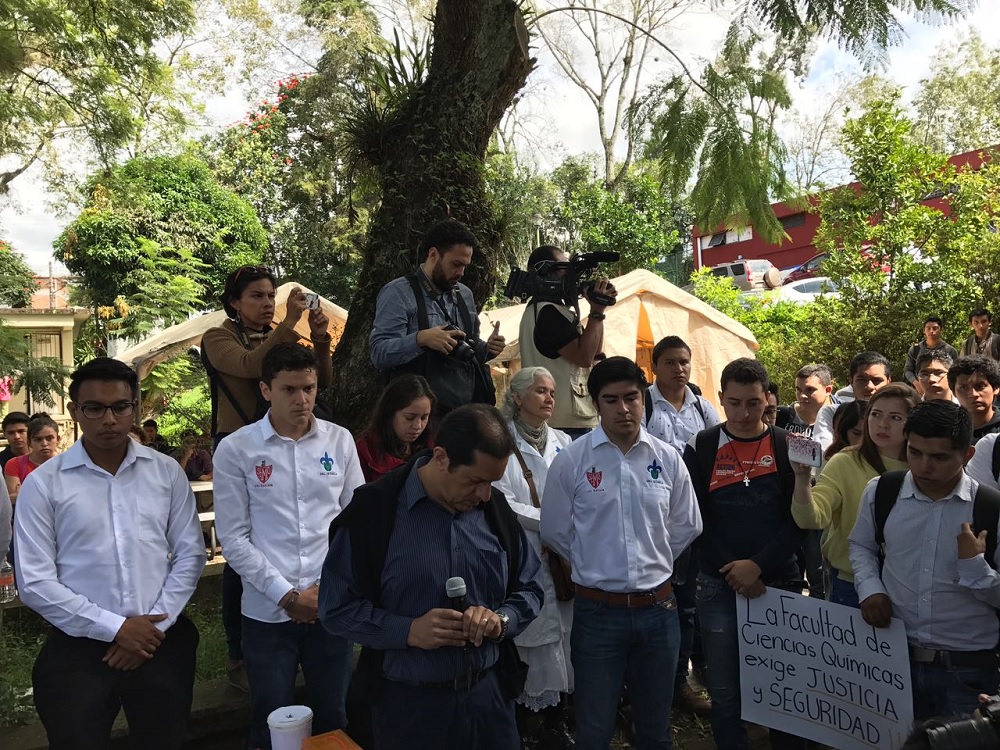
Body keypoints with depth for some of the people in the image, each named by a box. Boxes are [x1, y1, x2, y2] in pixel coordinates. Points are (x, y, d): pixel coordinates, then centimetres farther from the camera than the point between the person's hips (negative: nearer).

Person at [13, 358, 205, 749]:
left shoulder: (167, 472, 1)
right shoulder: (43, 483, -5)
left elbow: (190, 554, 3)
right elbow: (34, 583, -7)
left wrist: (157, 624, -8)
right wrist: (115, 628, -11)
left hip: (161, 641, 2)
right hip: (80, 648, -2)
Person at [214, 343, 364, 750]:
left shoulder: (340, 441, 2)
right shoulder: (235, 450, -5)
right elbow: (234, 537, -6)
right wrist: (286, 595, -10)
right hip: (267, 611, -2)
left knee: (333, 716, 16)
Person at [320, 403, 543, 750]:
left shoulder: (495, 507, -1)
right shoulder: (374, 510, -14)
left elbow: (529, 589, 8)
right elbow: (336, 607, -9)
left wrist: (501, 620, -12)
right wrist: (408, 631, -21)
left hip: (489, 692, 4)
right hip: (409, 701, -3)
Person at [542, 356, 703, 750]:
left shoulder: (667, 458, -1)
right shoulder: (570, 461, -9)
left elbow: (687, 526, 10)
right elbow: (555, 531, 0)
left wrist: (653, 562, 11)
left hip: (658, 607, 3)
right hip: (597, 610, -2)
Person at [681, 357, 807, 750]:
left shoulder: (788, 447, 2)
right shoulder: (701, 447, 0)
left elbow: (799, 518, -3)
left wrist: (759, 565, -13)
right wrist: (733, 572, -8)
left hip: (779, 582, 0)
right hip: (718, 585, 0)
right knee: (724, 691, 6)